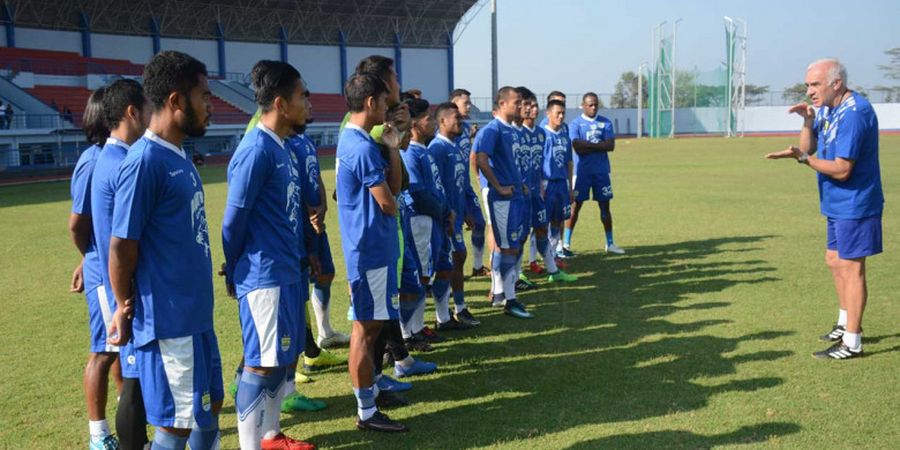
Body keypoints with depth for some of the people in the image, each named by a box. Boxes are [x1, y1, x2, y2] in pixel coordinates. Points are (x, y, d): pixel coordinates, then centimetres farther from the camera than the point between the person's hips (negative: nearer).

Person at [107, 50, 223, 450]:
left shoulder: (178, 157, 9)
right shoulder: (145, 161, -19)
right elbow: (121, 245, -17)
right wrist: (125, 309, -6)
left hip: (195, 313, 9)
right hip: (168, 319, -9)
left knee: (208, 404, 19)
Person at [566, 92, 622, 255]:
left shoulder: (606, 123, 6)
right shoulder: (575, 124, -3)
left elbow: (611, 145, -6)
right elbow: (578, 148, -16)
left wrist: (588, 144, -12)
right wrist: (599, 145, -10)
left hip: (601, 171, 3)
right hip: (582, 171, -3)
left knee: (605, 206, 9)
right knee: (575, 206, 0)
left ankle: (610, 243, 18)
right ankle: (566, 243, 7)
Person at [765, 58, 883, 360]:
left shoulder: (854, 114, -22)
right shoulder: (828, 109, 7)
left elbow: (842, 170, -24)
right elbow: (809, 148, 10)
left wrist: (802, 158, -25)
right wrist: (808, 121, -5)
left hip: (855, 205, -10)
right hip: (838, 204, 10)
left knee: (850, 267, -5)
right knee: (835, 261, 19)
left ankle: (852, 343, 3)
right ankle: (846, 323, 37)